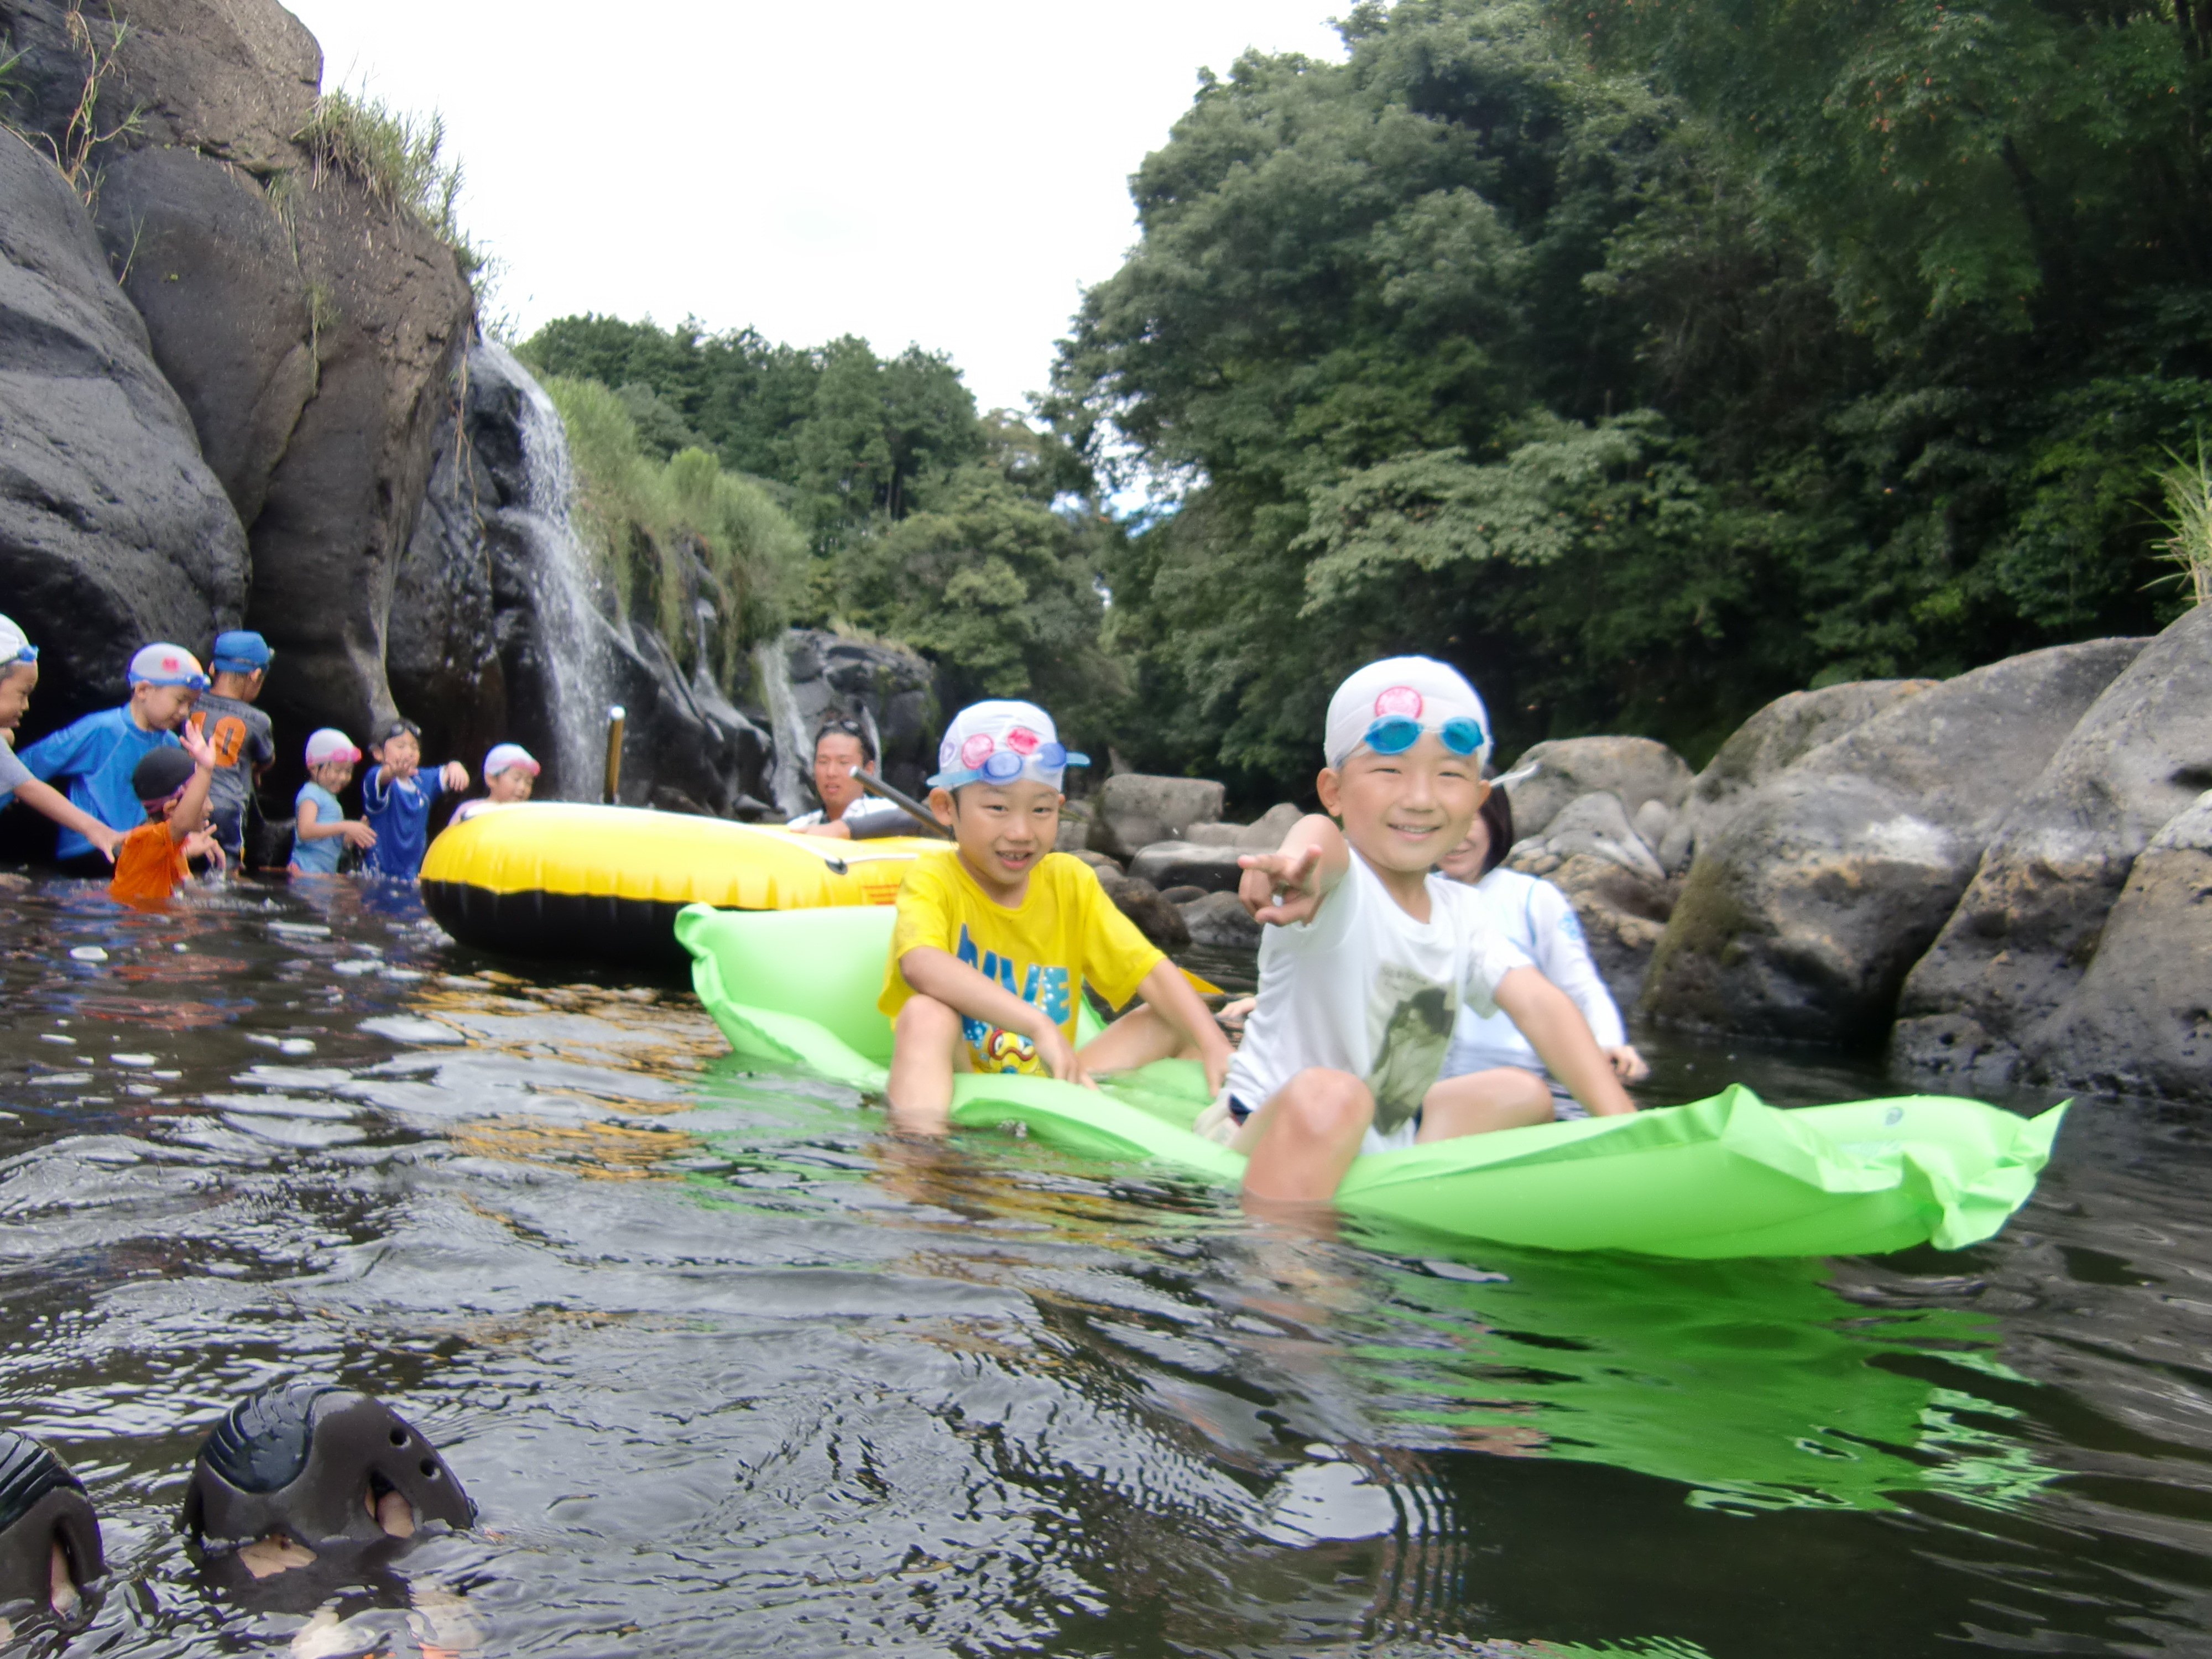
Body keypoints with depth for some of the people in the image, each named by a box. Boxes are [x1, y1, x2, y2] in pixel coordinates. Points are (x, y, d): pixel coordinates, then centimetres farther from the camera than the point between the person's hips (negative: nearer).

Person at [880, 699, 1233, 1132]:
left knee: (1177, 1023, -1)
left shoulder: (1069, 882, 4)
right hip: (957, 1084, -5)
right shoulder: (933, 880, -12)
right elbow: (922, 965, -34)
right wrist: (1038, 1025, -42)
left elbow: (1152, 972, -3)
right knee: (926, 1014, -33)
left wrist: (1216, 1047, -20)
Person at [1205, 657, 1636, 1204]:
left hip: (1385, 1142, 8)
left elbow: (1539, 1005, -7)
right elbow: (1321, 835, -45)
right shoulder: (1337, 885, -20)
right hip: (1268, 1141, -8)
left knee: (1523, 1094, 14)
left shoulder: (1460, 910, 1)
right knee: (1329, 1093, -36)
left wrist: (1622, 1124, -20)